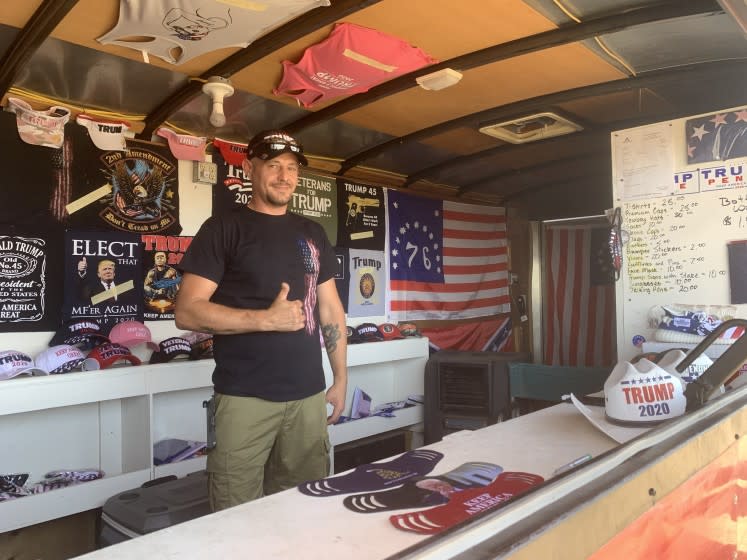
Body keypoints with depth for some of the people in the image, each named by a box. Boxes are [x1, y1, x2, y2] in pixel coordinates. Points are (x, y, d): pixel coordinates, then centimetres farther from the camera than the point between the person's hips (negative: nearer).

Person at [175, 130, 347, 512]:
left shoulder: (313, 234, 13)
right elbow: (187, 312, -9)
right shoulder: (224, 229, -2)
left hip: (309, 395, 5)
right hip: (245, 398, -4)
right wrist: (268, 319, -16)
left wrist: (341, 378, 11)